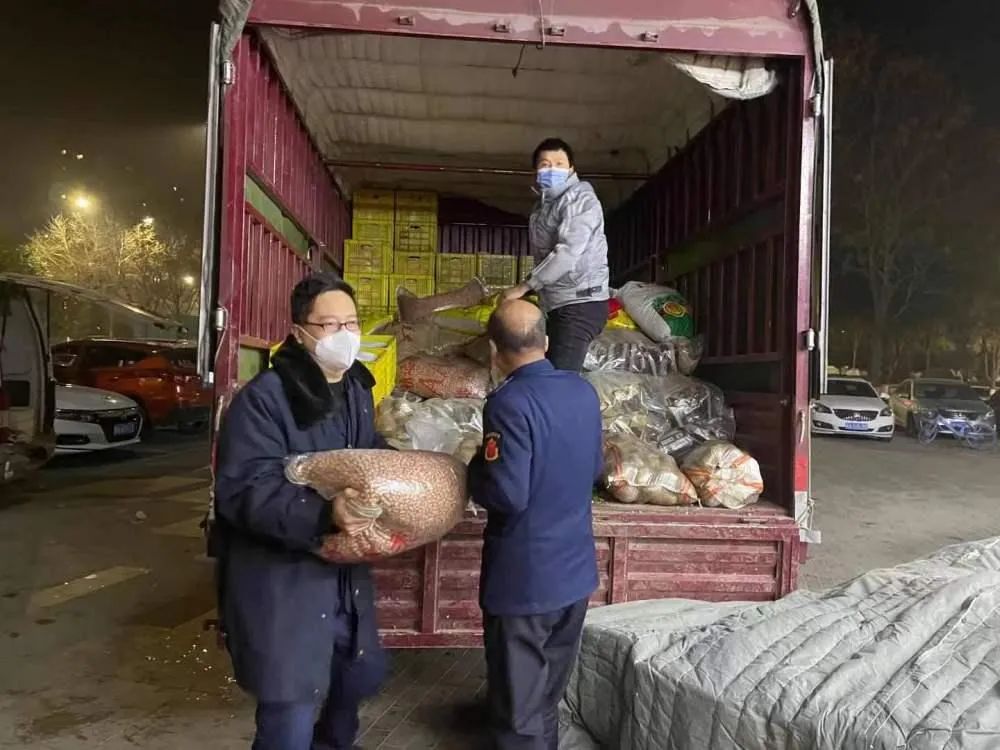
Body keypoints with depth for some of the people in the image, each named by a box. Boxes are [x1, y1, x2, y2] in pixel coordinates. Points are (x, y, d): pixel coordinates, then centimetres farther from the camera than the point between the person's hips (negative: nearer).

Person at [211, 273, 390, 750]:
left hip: (344, 572, 8)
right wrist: (322, 514, -38)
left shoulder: (357, 390, 7)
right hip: (280, 579, -8)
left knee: (364, 672, 25)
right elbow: (244, 490, -26)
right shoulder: (263, 398, -19)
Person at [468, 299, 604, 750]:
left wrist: (475, 469, -7)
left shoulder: (510, 403, -22)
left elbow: (506, 496, -25)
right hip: (575, 570, 7)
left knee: (519, 708, 11)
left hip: (524, 578, -7)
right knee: (548, 696, 24)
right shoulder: (583, 391, 1)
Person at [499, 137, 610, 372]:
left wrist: (524, 287, -19)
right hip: (560, 304, 9)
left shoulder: (580, 198, -10)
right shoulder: (544, 204, 18)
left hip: (580, 303, -9)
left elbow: (568, 252, -21)